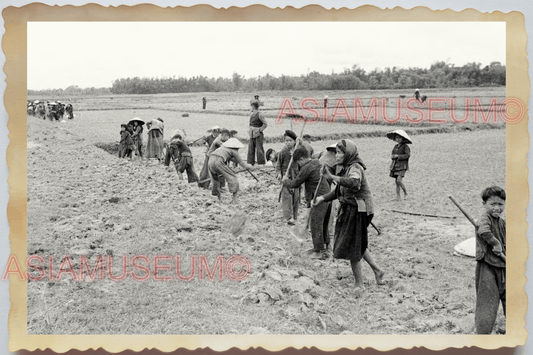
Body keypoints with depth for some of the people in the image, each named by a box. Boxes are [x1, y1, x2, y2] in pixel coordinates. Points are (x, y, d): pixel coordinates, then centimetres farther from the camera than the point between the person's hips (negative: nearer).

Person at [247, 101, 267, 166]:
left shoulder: (259, 115, -10)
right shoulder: (251, 115, 13)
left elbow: (265, 124, -10)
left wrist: (259, 130, -14)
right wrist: (250, 130, 10)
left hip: (258, 134, -8)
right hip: (252, 135, 8)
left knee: (259, 149, -4)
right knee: (251, 148, 8)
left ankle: (261, 163, 3)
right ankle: (250, 162, 16)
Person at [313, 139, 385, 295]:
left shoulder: (355, 168, -19)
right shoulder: (345, 168, 10)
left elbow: (354, 182, -43)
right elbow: (339, 191, 15)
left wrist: (333, 177, -51)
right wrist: (323, 198, 2)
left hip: (358, 212, -9)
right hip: (348, 210, 9)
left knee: (352, 247, 0)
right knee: (358, 244, 20)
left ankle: (359, 284, 15)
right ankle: (377, 270, 35)